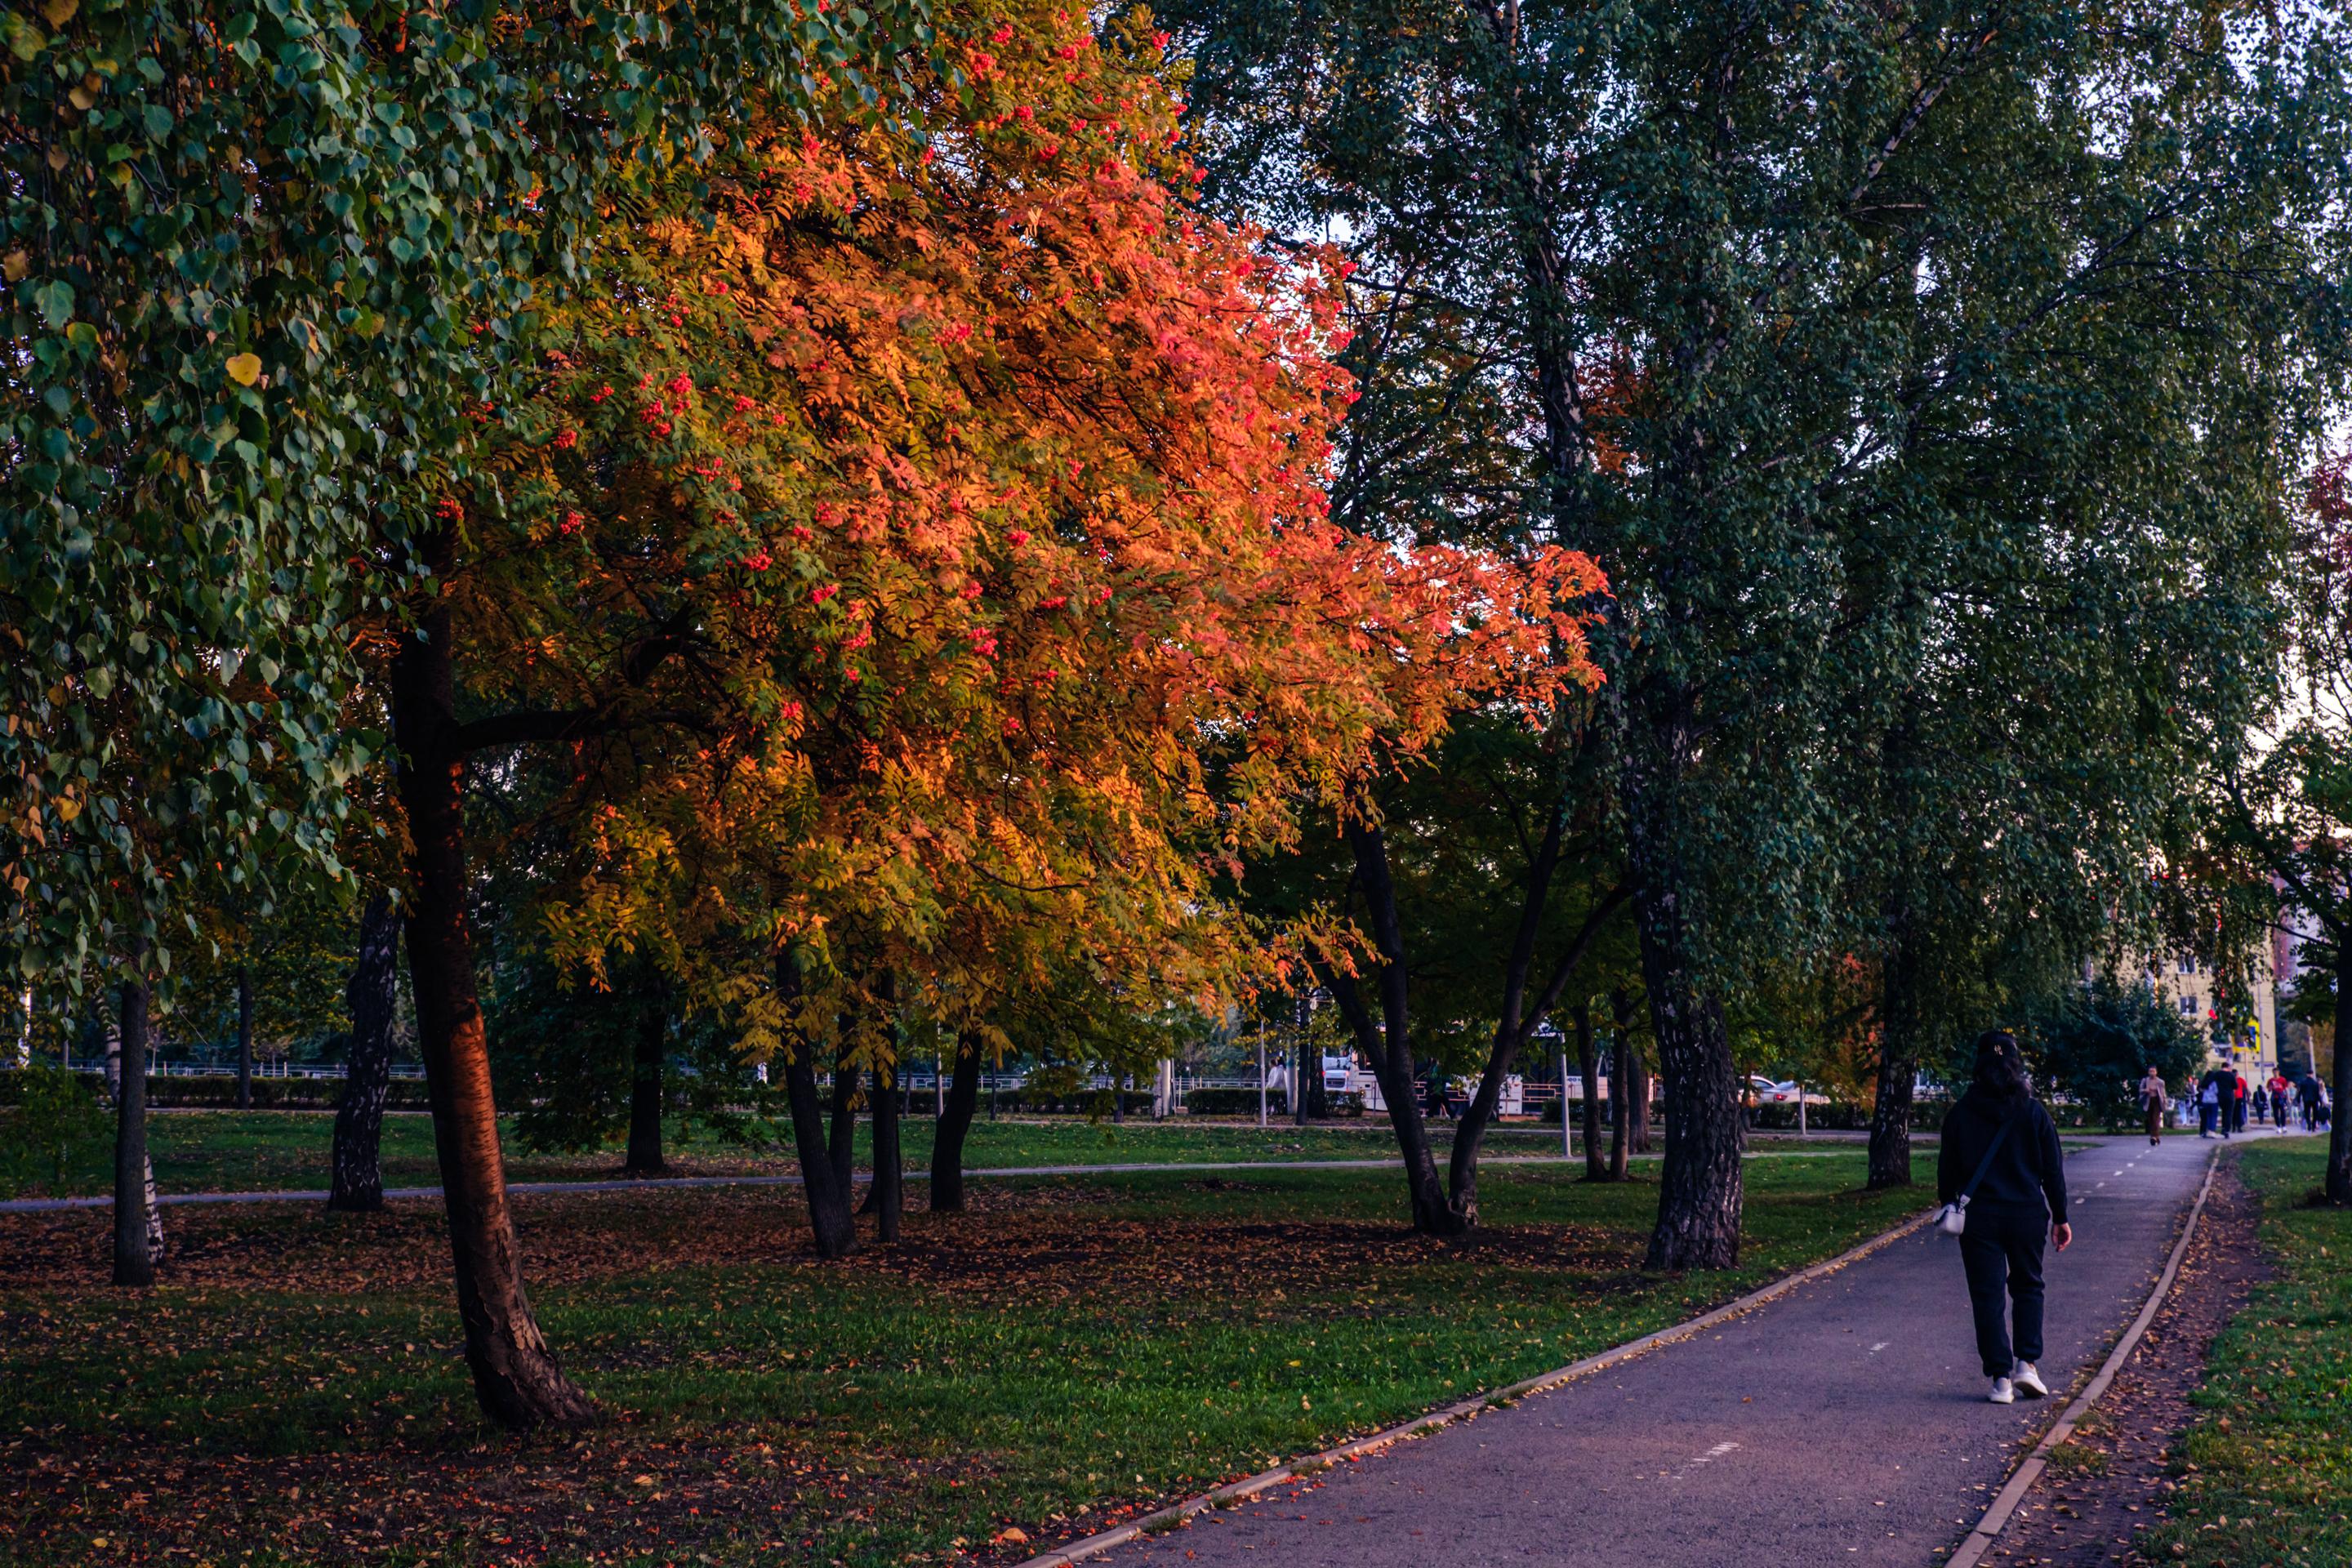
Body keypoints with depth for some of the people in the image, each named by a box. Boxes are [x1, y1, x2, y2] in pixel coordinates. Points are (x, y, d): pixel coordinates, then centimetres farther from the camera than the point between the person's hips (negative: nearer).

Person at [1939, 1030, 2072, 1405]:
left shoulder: (1961, 1114, -3)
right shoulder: (2034, 1112, -2)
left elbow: (1947, 1168, 2)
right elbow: (2053, 1170, 2)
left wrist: (1950, 1207, 15)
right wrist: (2060, 1217, 10)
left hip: (1979, 1217, -1)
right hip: (2027, 1216, 1)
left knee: (1987, 1295, 4)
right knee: (2027, 1287, 18)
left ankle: (2001, 1377, -1)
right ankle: (2027, 1363, 4)